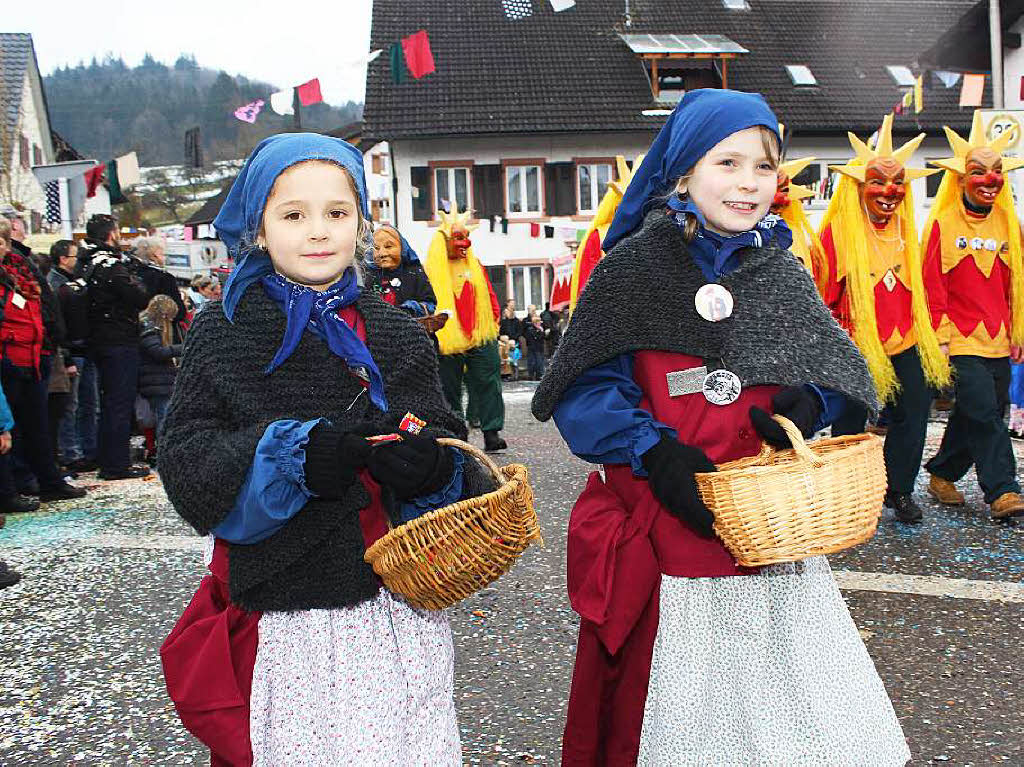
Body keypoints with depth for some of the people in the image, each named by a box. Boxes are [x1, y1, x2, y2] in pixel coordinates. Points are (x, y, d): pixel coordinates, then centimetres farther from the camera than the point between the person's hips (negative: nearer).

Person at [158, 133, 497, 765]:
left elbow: (444, 446, 8)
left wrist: (430, 466, -16)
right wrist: (297, 453, -23)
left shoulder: (398, 333, 8)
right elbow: (186, 458, -7)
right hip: (283, 622, -2)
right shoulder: (224, 331, 0)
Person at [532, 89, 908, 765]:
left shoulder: (783, 271, 8)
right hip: (668, 528, -4)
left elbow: (836, 365, 12)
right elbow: (587, 390, -7)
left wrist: (806, 402, -10)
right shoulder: (634, 269, -5)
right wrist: (654, 453, -21)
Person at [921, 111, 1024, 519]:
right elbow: (934, 287, -4)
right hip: (961, 342, -5)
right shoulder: (943, 224, -3)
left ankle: (942, 475, 26)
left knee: (973, 418, 10)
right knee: (984, 416, -12)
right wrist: (940, 337, -8)